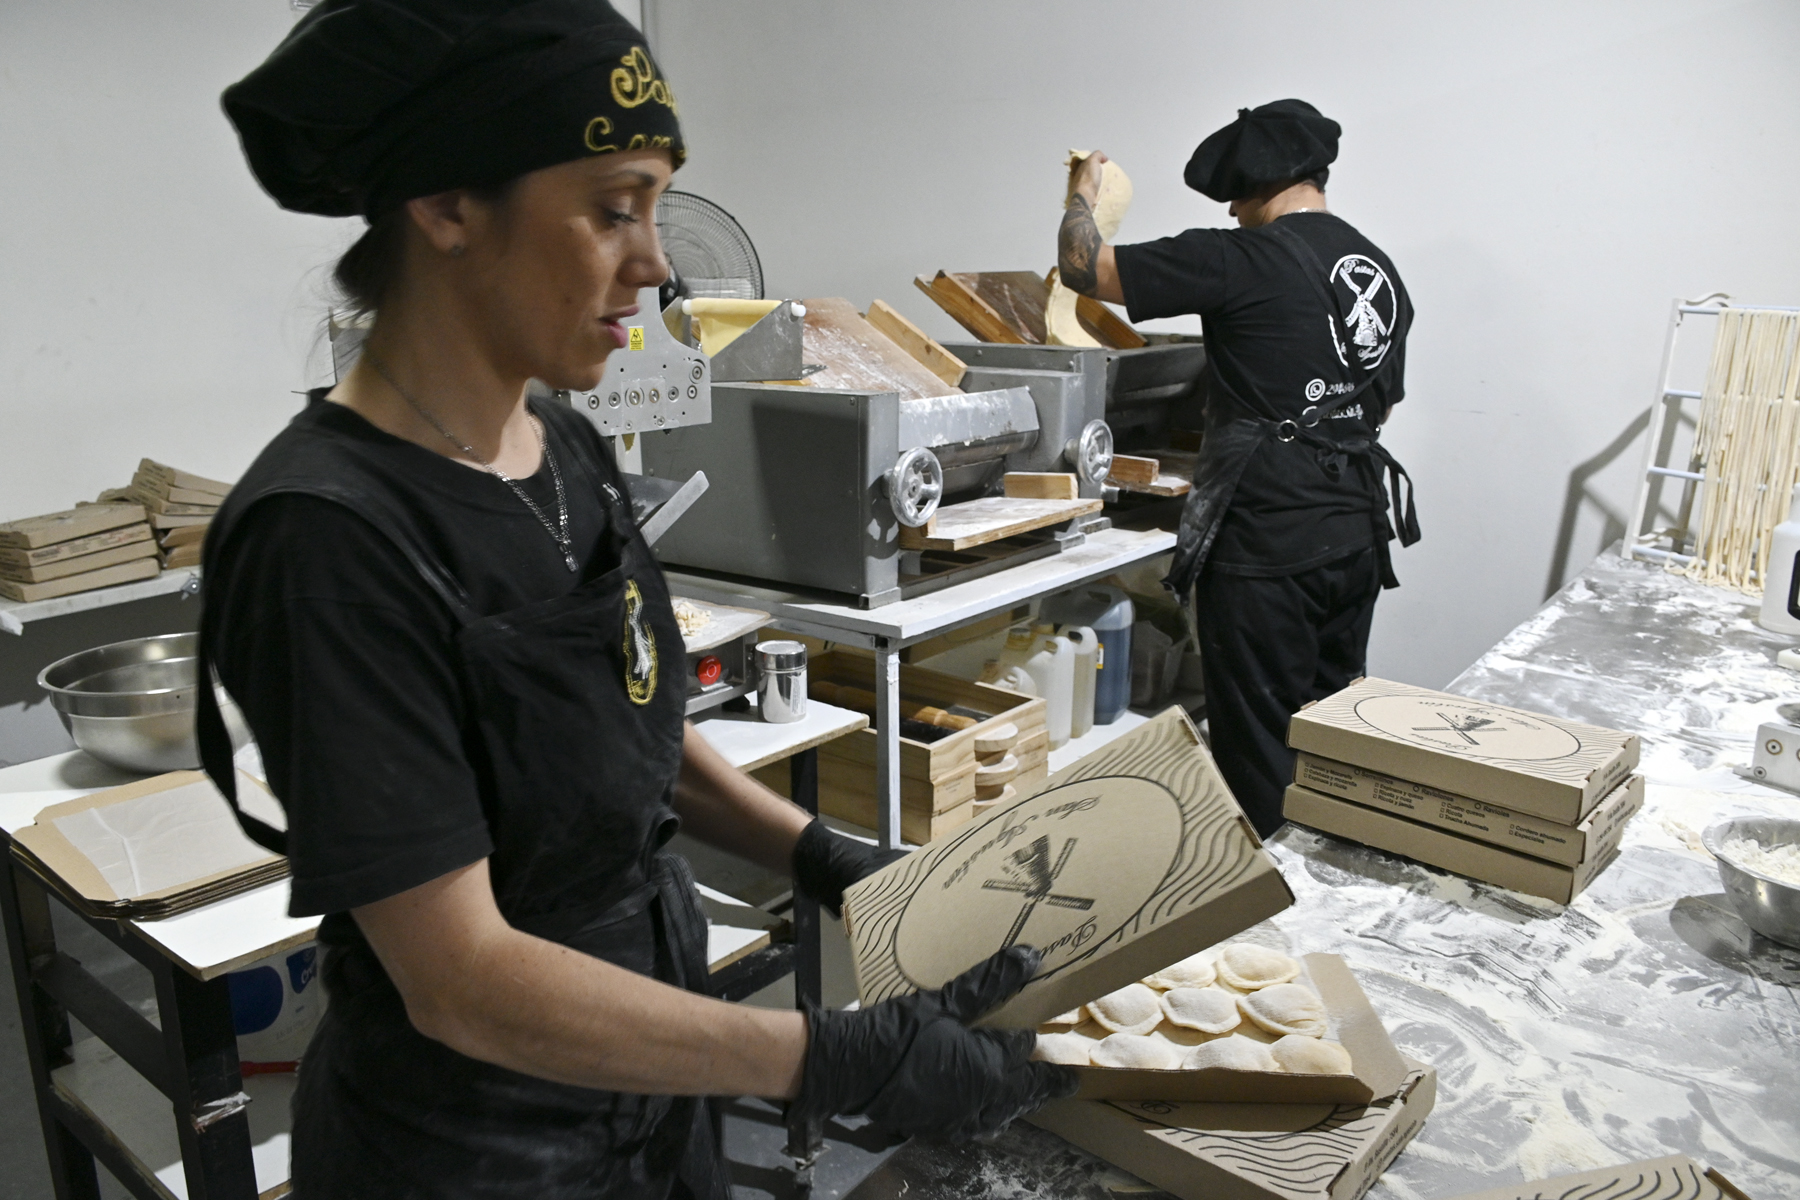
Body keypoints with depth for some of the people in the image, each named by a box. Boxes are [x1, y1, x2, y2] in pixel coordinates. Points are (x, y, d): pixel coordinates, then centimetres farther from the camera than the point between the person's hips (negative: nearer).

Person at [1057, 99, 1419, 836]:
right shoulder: (1380, 269, 12)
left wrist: (1081, 196, 12)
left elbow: (1082, 267, -7)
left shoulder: (1241, 259, -12)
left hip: (1267, 545, -8)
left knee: (1260, 748, 2)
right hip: (1358, 534, 8)